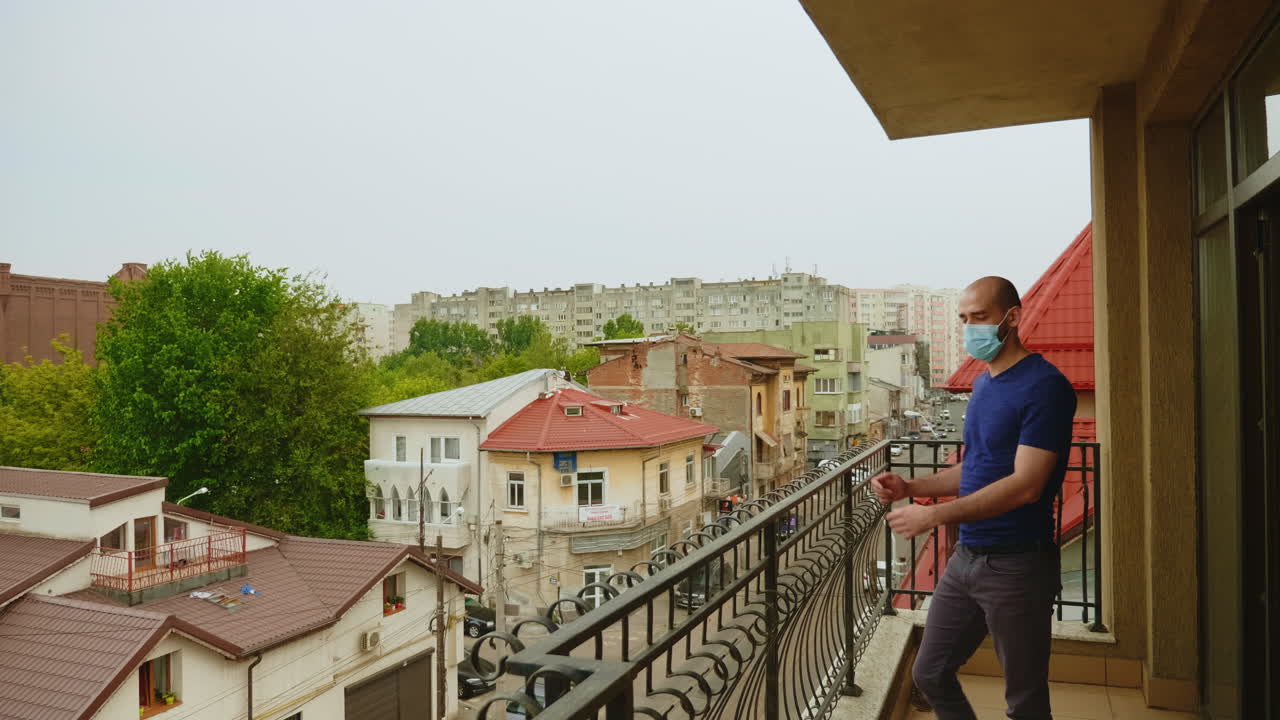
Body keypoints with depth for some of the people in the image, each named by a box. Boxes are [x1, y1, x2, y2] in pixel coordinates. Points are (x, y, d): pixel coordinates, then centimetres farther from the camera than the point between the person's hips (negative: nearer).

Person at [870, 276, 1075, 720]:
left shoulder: (1044, 386, -15)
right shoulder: (983, 383, 11)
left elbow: (1025, 485, -22)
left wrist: (934, 515, -24)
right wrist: (910, 487, 2)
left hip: (1017, 564, -8)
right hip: (966, 557, 8)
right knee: (930, 675, 15)